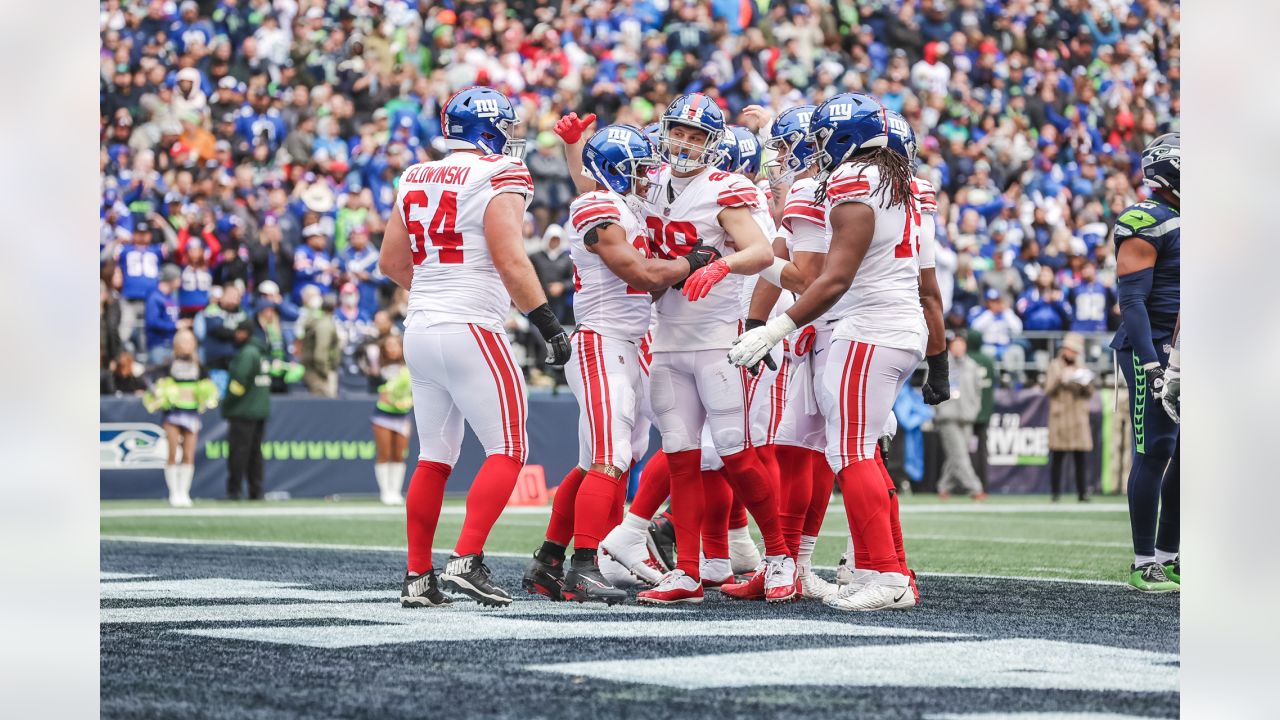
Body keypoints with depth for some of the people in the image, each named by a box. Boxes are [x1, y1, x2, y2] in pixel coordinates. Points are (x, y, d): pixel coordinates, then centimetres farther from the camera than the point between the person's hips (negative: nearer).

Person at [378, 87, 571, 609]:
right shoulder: (499, 178, -8)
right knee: (507, 450, -1)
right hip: (470, 330, -7)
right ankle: (466, 563, -12)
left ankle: (418, 579, 13)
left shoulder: (416, 179, 13)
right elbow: (510, 261, -17)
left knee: (433, 458, 13)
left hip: (420, 330, 7)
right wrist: (548, 323, -14)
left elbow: (392, 262, 18)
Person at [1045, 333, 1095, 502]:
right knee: (1058, 457, -5)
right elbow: (1048, 390, -2)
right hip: (1060, 416, -3)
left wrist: (1086, 383, -8)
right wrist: (1061, 379, -16)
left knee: (1080, 457, -3)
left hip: (1079, 417, 3)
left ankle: (1082, 492, -3)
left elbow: (1089, 393, 12)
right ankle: (1056, 492, -4)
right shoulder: (1055, 366, 7)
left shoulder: (1081, 368, 17)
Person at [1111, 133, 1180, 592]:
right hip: (1154, 351, -9)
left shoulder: (1182, 223, 18)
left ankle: (1168, 556, 15)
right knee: (1155, 452, -9)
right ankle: (1144, 563, -4)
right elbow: (1132, 300, -16)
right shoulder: (1146, 223, -10)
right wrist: (1152, 364, -23)